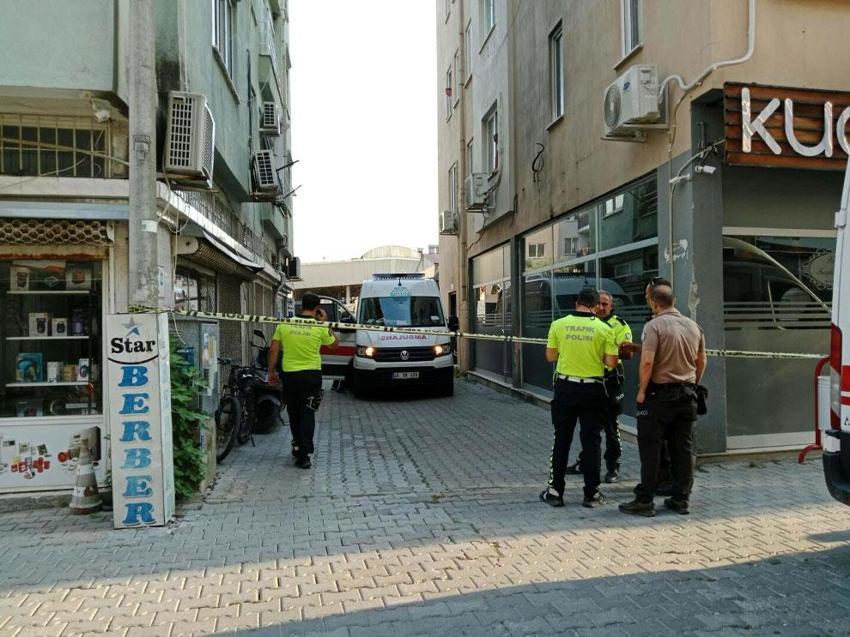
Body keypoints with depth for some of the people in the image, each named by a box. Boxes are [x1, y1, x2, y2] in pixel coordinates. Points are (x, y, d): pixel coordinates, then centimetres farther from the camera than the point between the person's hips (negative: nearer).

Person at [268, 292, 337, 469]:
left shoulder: (284, 324, -1)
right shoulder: (320, 328, -7)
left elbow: (273, 350, 1)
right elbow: (334, 343, 11)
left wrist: (271, 371, 10)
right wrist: (325, 323, 14)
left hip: (290, 375, 2)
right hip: (311, 375, -2)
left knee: (294, 413, 19)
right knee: (307, 414, 1)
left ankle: (297, 446, 34)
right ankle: (303, 454, -4)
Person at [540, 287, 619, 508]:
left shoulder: (559, 324, -4)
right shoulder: (604, 329, -6)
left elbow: (550, 356, 1)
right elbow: (611, 362, -7)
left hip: (565, 387, 1)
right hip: (592, 389, 0)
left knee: (561, 439, 10)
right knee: (591, 441, 8)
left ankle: (555, 490, 14)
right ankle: (591, 494, 14)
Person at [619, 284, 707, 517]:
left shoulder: (654, 325, -12)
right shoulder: (694, 326, 9)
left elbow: (647, 362, -21)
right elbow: (701, 362, 15)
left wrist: (642, 390, -11)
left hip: (659, 393, -6)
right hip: (687, 394, 6)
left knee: (650, 448, 0)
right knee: (684, 448, 11)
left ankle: (645, 500, 5)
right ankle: (681, 499, 18)